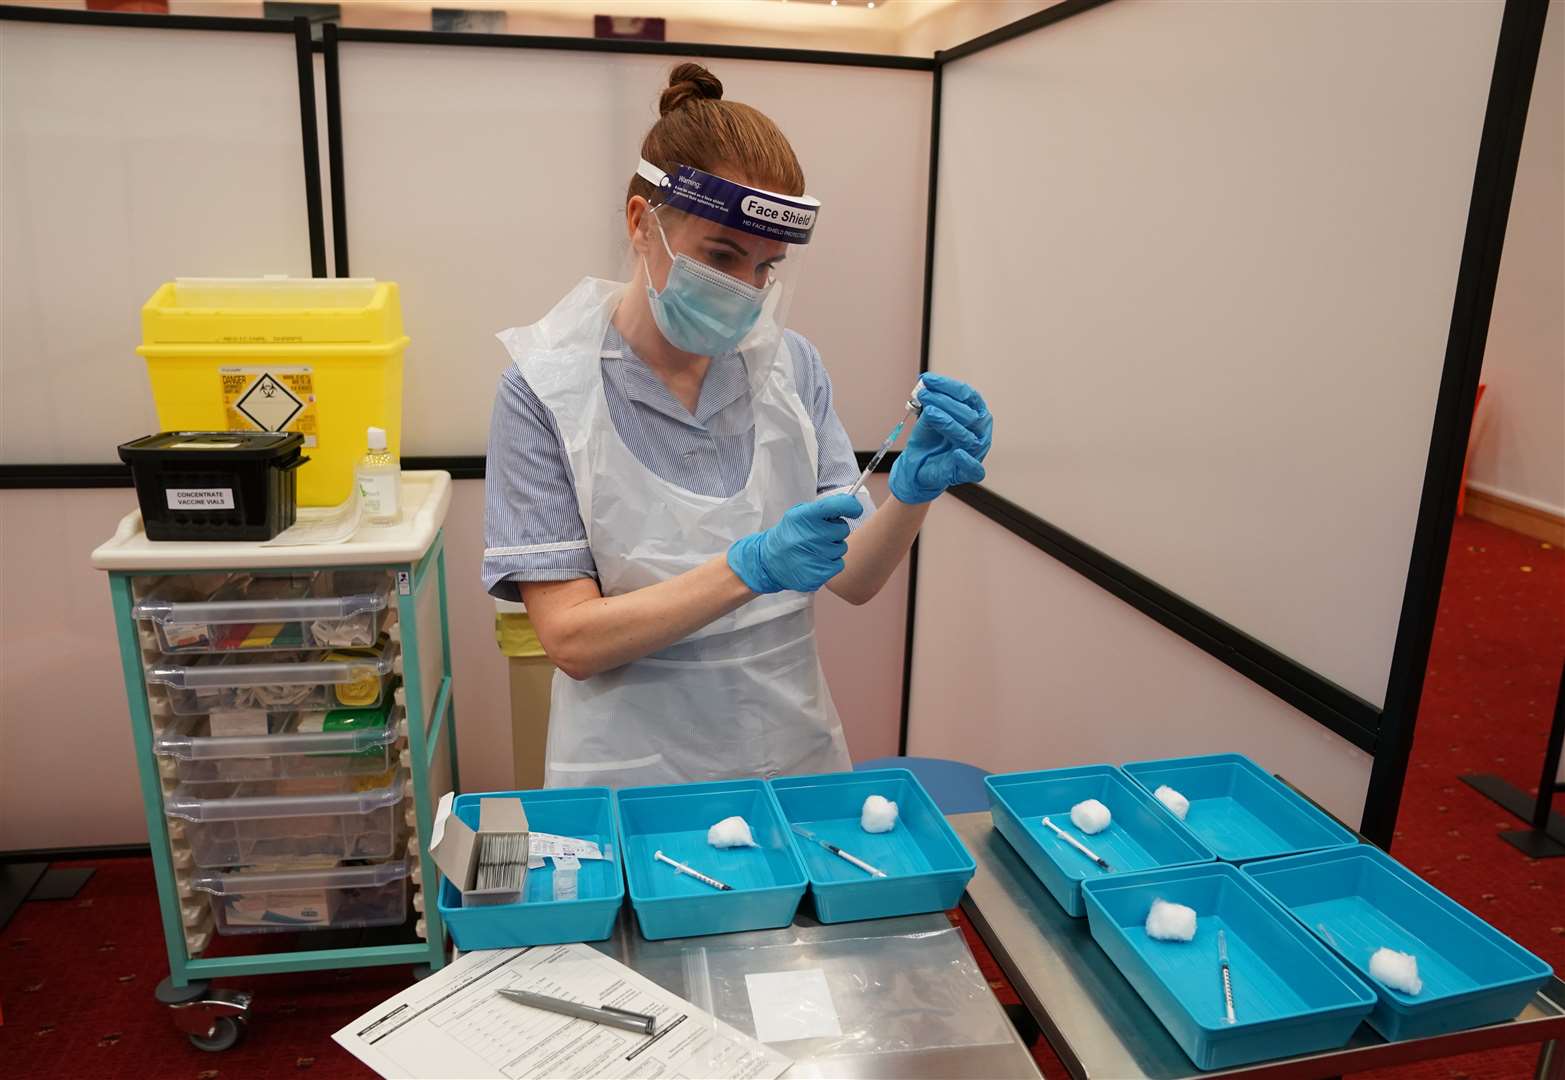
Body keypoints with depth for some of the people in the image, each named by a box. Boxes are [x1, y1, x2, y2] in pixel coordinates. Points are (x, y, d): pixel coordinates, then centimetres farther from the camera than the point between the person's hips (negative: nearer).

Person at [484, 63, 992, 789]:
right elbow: (571, 639, -17)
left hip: (793, 755, 4)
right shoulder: (545, 388, -14)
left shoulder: (791, 366, -4)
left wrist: (912, 493, -23)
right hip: (634, 775, -3)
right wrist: (751, 567, -29)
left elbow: (852, 580, -4)